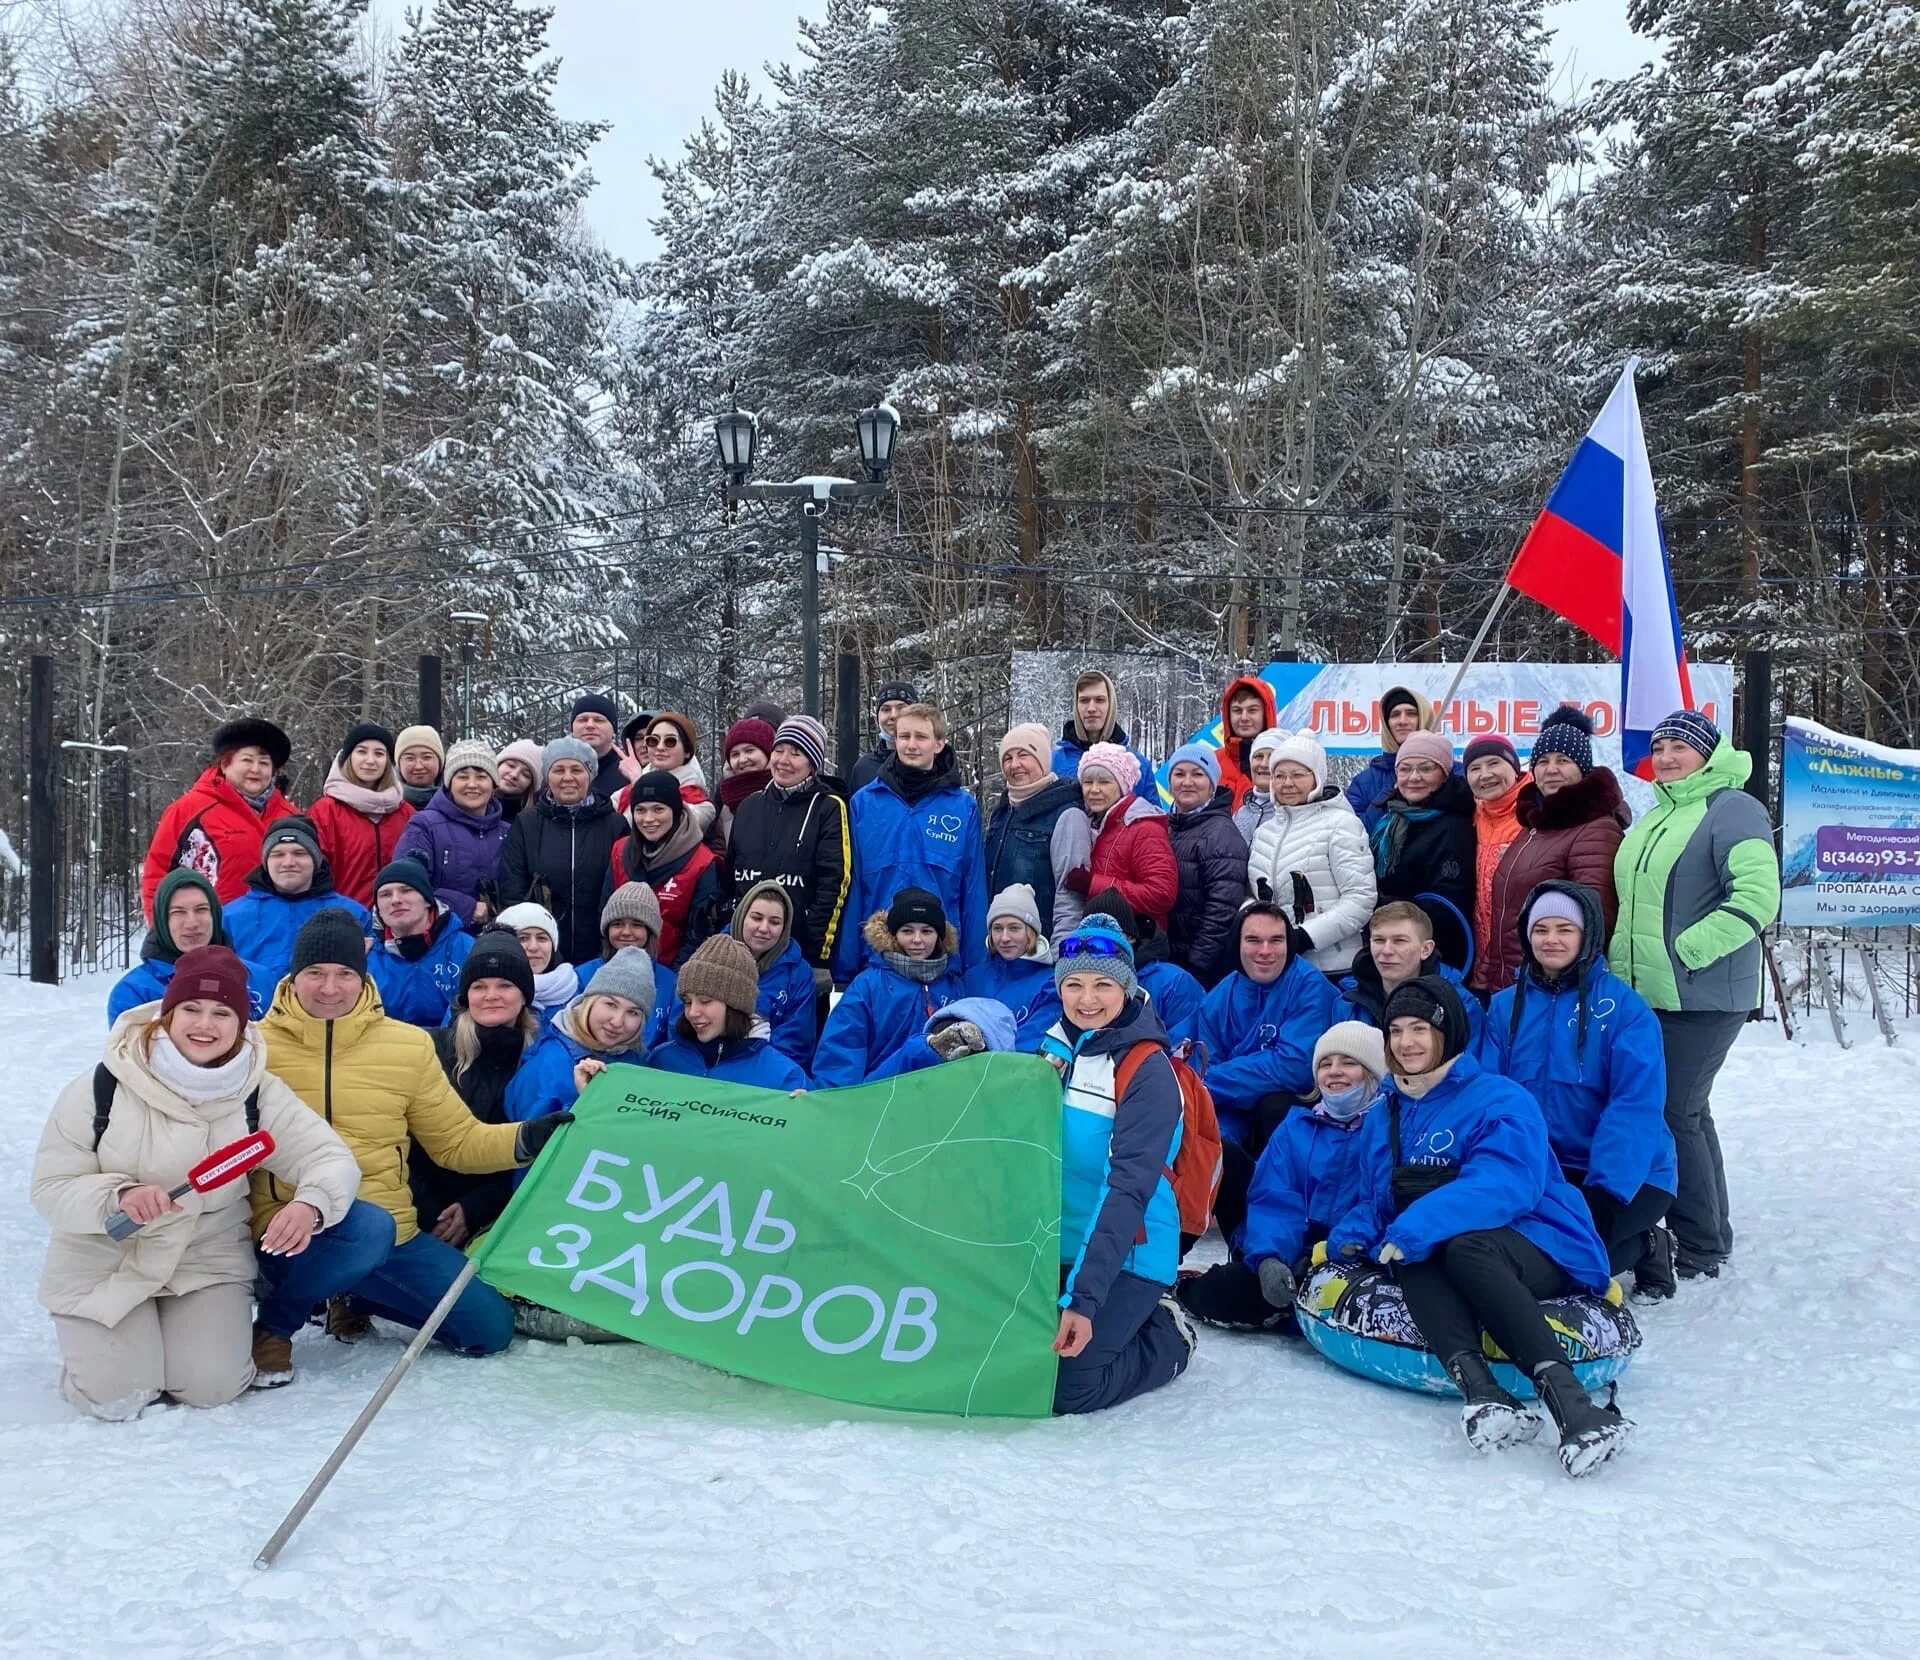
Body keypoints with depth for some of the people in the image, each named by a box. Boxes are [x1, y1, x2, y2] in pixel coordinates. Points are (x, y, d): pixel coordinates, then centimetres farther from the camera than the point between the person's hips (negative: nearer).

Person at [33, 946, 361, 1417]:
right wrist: (118, 1196, -32)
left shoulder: (259, 1094, -9)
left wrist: (310, 1203, -37)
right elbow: (52, 1188, -11)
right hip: (103, 1267, -1)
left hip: (209, 1263, 1)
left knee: (212, 1388, -14)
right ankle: (92, 1341, 22)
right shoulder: (103, 1088, -13)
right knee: (115, 1397, -13)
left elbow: (332, 1159, -13)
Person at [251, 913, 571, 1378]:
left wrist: (525, 1140, -9)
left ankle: (357, 1300, 22)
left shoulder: (408, 1045, 7)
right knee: (368, 1227, -38)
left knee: (489, 1328, -1)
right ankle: (274, 1323, -9)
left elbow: (457, 1141, 10)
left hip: (392, 1233, 5)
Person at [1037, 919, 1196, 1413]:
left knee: (1061, 1387, -17)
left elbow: (1129, 1187, -23)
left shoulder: (1148, 1070, -15)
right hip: (1050, 1247, 6)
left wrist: (1084, 1297, -30)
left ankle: (1166, 1338, 11)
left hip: (1123, 1259, -6)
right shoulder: (1053, 1047, 4)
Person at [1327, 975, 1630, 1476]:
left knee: (1463, 1246, -37)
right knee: (1411, 1259, -30)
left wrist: (1417, 1227, -30)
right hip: (1435, 1264, 5)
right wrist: (1350, 1238, -3)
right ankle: (1480, 1390, -52)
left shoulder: (1501, 1101, -3)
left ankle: (1567, 1397, -50)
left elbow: (1508, 1184, -20)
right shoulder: (1382, 1120, 19)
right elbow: (1373, 1202, 21)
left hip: (1546, 1256, -5)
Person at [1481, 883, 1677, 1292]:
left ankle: (1644, 1249, 7)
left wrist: (1604, 1192, -25)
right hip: (1538, 1172, 5)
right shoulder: (1505, 1006, 5)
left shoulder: (1623, 1006, -8)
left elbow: (1636, 1107, -16)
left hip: (1629, 1177, -5)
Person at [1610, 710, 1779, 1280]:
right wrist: (1623, 961, 16)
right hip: (1646, 995, 9)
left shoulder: (1732, 810, -10)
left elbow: (1757, 897, -22)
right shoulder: (1655, 818, 17)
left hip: (1703, 997, -9)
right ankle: (1711, 1233, 27)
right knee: (1688, 1113, 15)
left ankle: (1699, 1248, 3)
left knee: (1675, 1113, -7)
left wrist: (1686, 949, -21)